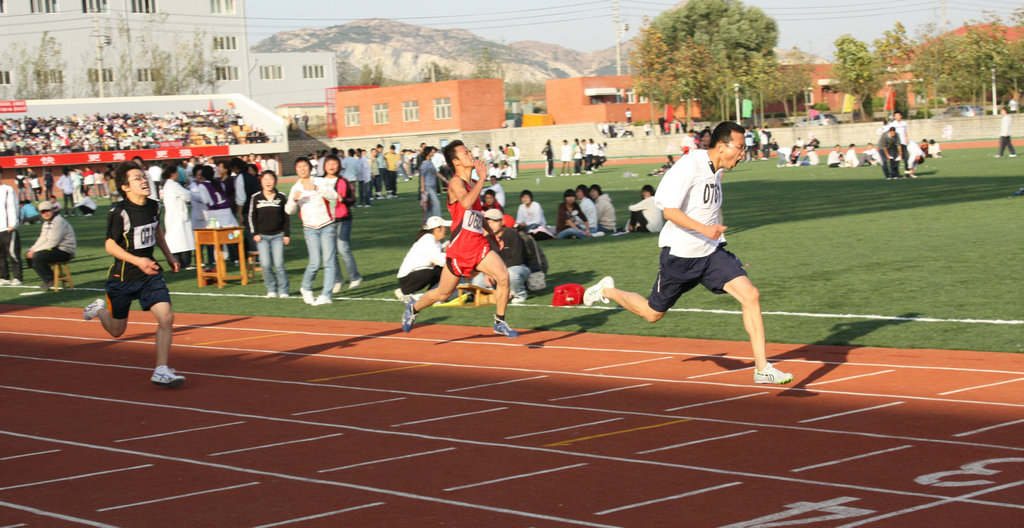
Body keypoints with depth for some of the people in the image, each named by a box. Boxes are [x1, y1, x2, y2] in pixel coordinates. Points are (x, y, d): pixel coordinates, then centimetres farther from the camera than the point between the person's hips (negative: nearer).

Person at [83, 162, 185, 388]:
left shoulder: (154, 206, 0)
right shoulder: (119, 212, -19)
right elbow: (110, 244, -15)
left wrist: (169, 256, 22)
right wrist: (138, 261, -26)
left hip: (150, 274, 4)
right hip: (123, 278, -4)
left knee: (166, 318, -15)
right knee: (117, 331, 11)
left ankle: (161, 371, -8)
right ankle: (99, 309, 45)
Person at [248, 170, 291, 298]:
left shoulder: (281, 197, 3)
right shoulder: (256, 197, 2)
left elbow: (286, 217, 9)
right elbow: (252, 217, 8)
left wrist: (287, 234, 4)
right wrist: (255, 233, 0)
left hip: (278, 235, -1)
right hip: (262, 236, 1)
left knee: (279, 264, -7)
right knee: (266, 264, -7)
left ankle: (283, 290, 5)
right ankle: (271, 289, 8)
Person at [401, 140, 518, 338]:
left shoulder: (473, 184, 13)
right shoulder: (456, 182, -12)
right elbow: (466, 203, -35)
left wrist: (493, 236, 22)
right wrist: (482, 178, -30)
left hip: (479, 245, 6)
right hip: (459, 249, -6)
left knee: (503, 276, -14)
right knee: (443, 293, 8)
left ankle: (499, 323, -1)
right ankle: (413, 308, 35)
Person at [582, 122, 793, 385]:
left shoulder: (717, 170, 7)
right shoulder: (689, 166, -19)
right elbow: (670, 210, -23)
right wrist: (704, 229, -33)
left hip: (711, 252, 6)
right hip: (680, 254, -6)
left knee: (751, 296, -12)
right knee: (652, 313, 9)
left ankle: (762, 368, -7)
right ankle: (606, 290, 38)